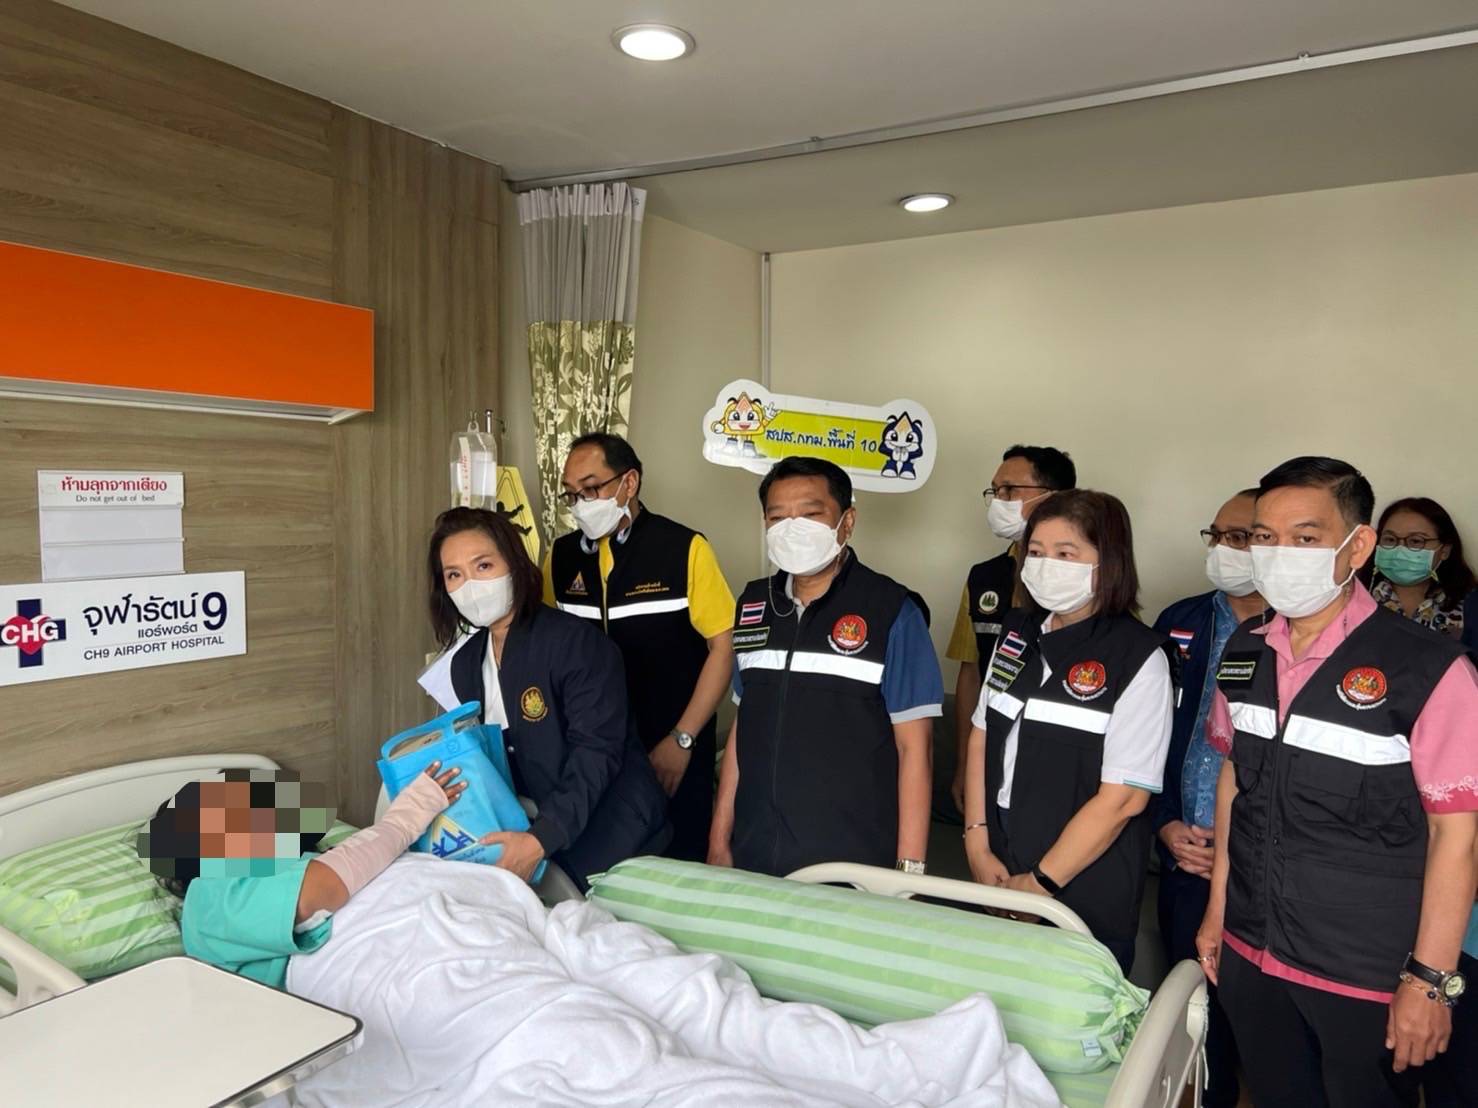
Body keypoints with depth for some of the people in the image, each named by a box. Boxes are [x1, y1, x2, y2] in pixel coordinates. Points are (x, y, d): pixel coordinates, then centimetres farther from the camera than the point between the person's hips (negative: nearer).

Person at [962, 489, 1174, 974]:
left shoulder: (1139, 657, -14)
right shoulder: (1017, 631, 4)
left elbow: (1123, 798, -15)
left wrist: (1040, 883, -12)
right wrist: (977, 845, 0)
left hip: (1085, 898, -5)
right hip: (998, 881, 5)